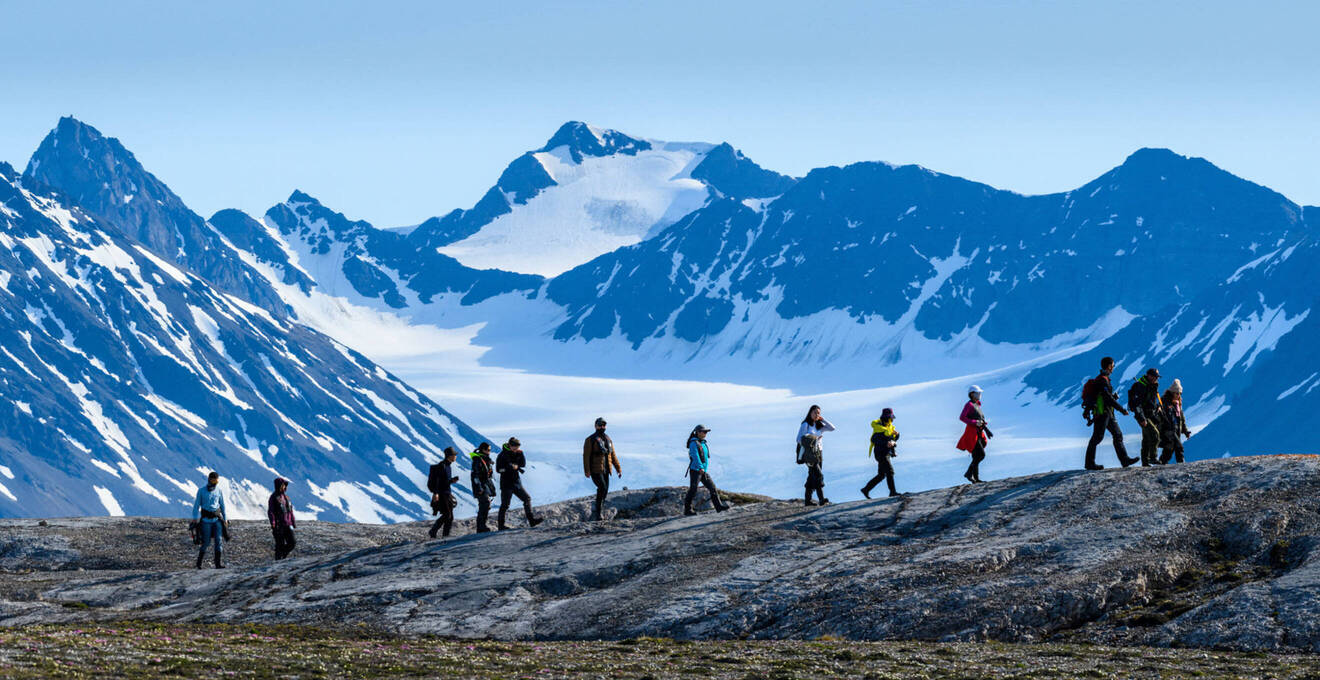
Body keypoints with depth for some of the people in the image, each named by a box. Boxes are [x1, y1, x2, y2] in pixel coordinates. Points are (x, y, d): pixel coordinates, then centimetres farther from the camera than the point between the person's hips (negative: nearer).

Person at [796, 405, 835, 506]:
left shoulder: (819, 425, 14)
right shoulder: (805, 425, -3)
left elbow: (832, 428, 4)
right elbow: (799, 439, -5)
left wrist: (823, 419, -1)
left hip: (819, 453, 7)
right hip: (809, 454, -7)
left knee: (812, 477, 7)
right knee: (818, 475, -17)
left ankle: (807, 500, 12)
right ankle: (822, 500, -24)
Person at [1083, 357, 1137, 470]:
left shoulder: (1103, 379, 16)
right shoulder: (1102, 380, -16)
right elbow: (1109, 398, -20)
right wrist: (1122, 410, -16)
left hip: (1108, 414, 10)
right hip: (1102, 413, -10)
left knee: (1118, 434, 7)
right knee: (1097, 437, -6)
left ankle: (1124, 460, 6)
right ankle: (1090, 463, -2)